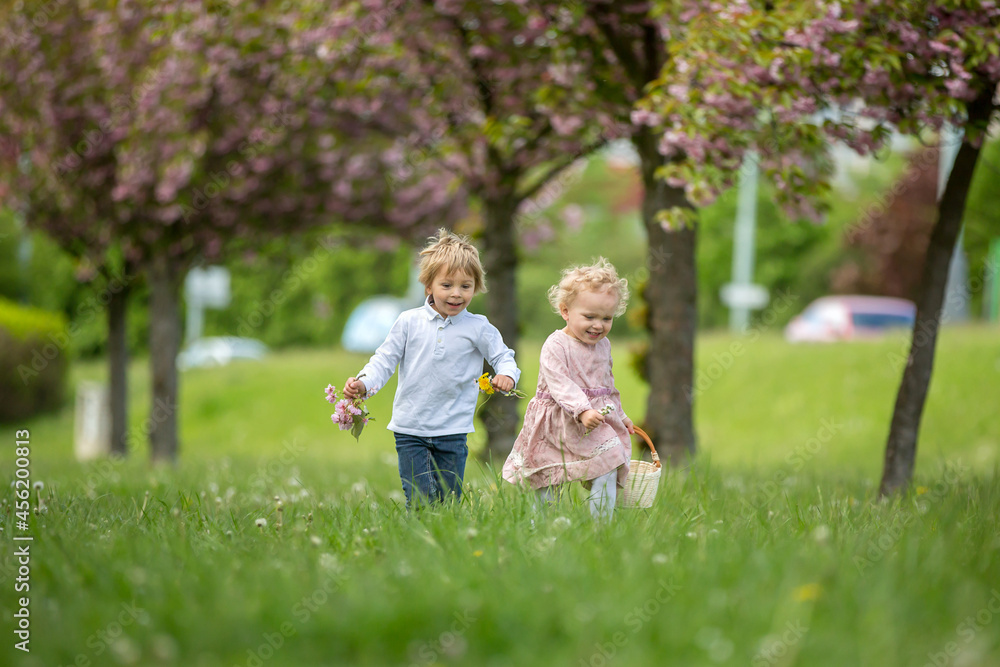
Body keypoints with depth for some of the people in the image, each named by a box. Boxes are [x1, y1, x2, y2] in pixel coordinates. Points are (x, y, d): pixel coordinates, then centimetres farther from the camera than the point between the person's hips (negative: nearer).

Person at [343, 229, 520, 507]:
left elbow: (502, 356, 6)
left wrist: (507, 374, -18)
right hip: (409, 429, 0)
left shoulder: (478, 328, 0)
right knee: (420, 500, -7)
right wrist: (363, 383, -13)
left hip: (453, 431, 0)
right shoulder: (409, 322, 1)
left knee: (449, 500, 6)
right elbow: (385, 360, 5)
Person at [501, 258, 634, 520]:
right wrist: (582, 411, -37)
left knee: (607, 473, -10)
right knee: (546, 483, 5)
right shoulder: (555, 346, -16)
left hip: (597, 417, 5)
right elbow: (560, 384, -26)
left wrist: (619, 415, 30)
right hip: (558, 424, -5)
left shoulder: (603, 345, 8)